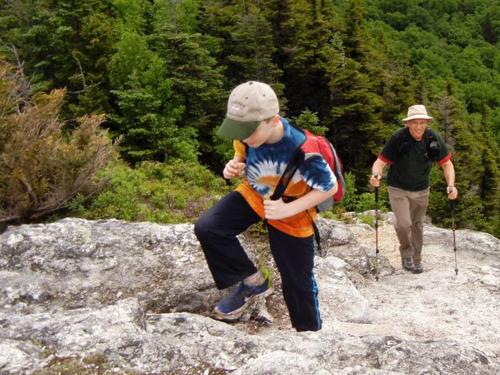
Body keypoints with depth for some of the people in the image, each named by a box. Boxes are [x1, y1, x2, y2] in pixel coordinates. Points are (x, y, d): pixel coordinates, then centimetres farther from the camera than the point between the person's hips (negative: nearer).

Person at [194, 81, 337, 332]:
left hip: (291, 217, -4)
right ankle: (253, 282, 0)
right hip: (253, 196, 4)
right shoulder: (247, 135, -21)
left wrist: (288, 209, -31)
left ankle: (309, 332, 34)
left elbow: (330, 187, -22)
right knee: (207, 228, -19)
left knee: (297, 282, 6)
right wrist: (234, 167, -22)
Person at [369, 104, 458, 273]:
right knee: (403, 224, -16)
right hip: (398, 189, -3)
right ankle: (406, 254, 11)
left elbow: (446, 163, -8)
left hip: (421, 190, 3)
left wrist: (451, 185, -24)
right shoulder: (398, 138, -23)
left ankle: (416, 260, 33)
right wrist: (376, 175, -45)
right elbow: (381, 161, -23)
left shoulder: (433, 138, -14)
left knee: (417, 225, 15)